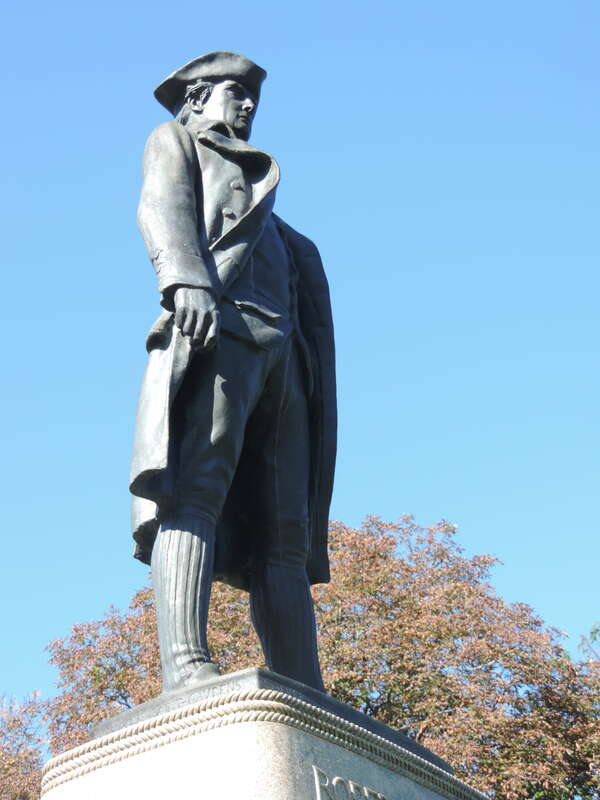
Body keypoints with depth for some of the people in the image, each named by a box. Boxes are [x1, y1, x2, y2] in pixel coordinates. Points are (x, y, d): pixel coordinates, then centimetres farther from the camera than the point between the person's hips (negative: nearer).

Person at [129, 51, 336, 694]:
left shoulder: (258, 190, 40)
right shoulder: (175, 142, 25)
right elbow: (162, 209, 2)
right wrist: (185, 279, -19)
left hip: (280, 352, 6)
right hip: (215, 328, -6)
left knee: (284, 538, -7)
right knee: (196, 489, -25)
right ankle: (186, 668, -40)